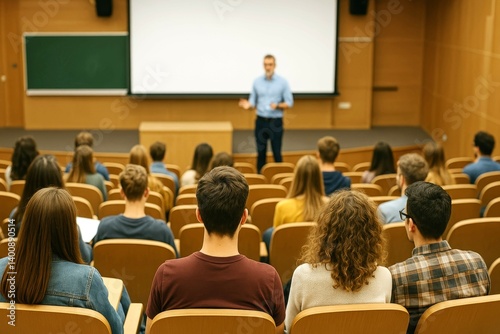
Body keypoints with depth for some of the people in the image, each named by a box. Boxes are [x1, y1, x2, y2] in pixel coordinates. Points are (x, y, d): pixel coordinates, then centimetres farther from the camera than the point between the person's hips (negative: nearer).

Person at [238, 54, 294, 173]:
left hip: (276, 122, -2)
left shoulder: (283, 82, -2)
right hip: (261, 121, 2)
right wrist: (248, 105, -15)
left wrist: (277, 106, -20)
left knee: (277, 153, 0)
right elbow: (253, 102, 7)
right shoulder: (257, 82, 5)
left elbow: (289, 103, -2)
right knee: (261, 152, 7)